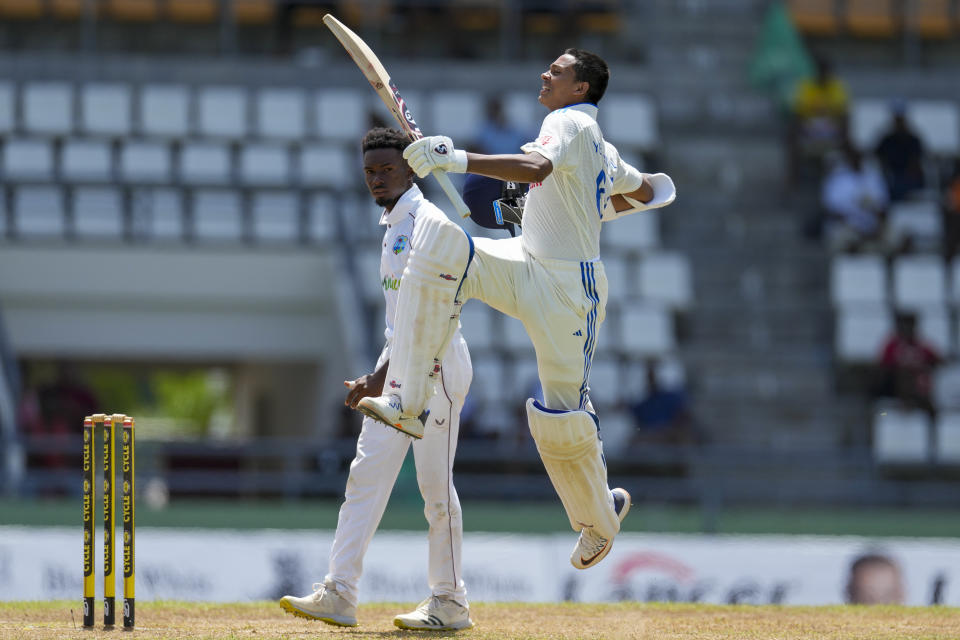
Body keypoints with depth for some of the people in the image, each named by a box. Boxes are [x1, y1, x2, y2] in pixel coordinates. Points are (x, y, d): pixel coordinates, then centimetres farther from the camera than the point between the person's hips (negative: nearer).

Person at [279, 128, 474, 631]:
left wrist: (381, 376, -26)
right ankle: (339, 594, -3)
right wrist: (377, 379, 20)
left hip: (436, 363, -9)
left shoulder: (427, 222, -14)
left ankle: (450, 603, 4)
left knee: (435, 482, -5)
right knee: (367, 471, 1)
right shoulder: (393, 225, 16)